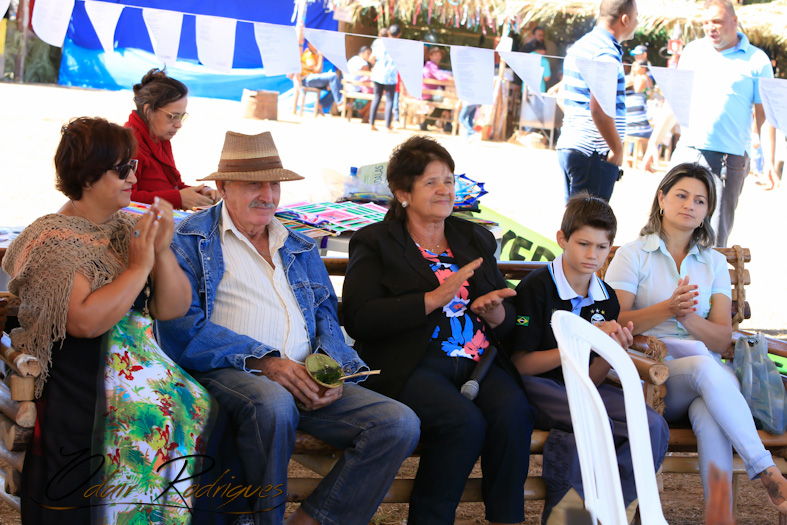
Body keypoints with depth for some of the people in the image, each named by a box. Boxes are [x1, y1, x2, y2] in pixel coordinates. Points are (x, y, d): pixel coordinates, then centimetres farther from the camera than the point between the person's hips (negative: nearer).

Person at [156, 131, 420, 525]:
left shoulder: (300, 249, 26)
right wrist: (262, 361, -17)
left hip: (306, 378, 5)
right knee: (273, 402, -41)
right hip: (228, 372, -5)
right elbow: (181, 327, -7)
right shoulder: (191, 241, 6)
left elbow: (326, 315, 19)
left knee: (400, 424, -17)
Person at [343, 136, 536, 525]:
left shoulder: (476, 240, 24)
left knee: (514, 412, -28)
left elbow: (508, 320, 23)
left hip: (479, 361, 4)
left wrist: (496, 313, -3)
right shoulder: (376, 244, 9)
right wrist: (434, 299, -12)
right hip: (413, 365, -4)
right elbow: (358, 320, -7)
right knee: (464, 421, -32)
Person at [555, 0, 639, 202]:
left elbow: (562, 98, 23)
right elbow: (599, 110, -24)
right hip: (593, 154, -10)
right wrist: (618, 150, -13)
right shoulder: (607, 53, -15)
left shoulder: (579, 46, 15)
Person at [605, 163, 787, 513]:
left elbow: (722, 339, 7)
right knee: (707, 369, -36)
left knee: (709, 415, -35)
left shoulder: (714, 264, 19)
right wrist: (668, 308, -19)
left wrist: (689, 319, -14)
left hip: (706, 371, 3)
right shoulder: (633, 255, 10)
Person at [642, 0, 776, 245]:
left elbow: (764, 116, 2)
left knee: (715, 235, -3)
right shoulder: (693, 51, 14)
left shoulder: (756, 60, 3)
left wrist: (769, 161, -9)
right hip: (687, 151, 3)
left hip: (729, 160, -3)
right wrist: (653, 143, 14)